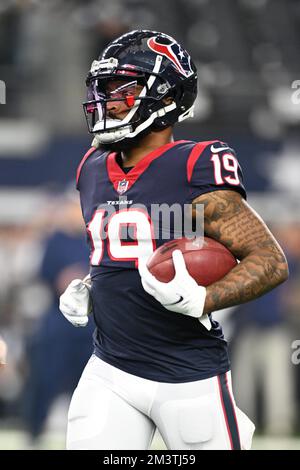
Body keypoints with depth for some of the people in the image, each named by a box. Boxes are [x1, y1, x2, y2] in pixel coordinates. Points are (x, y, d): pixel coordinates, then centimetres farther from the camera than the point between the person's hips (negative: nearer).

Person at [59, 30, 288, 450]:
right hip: (110, 374, 6)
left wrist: (199, 301, -27)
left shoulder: (195, 173, -13)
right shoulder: (94, 171, 9)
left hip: (190, 378, -5)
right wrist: (85, 291, 7)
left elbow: (271, 261, -14)